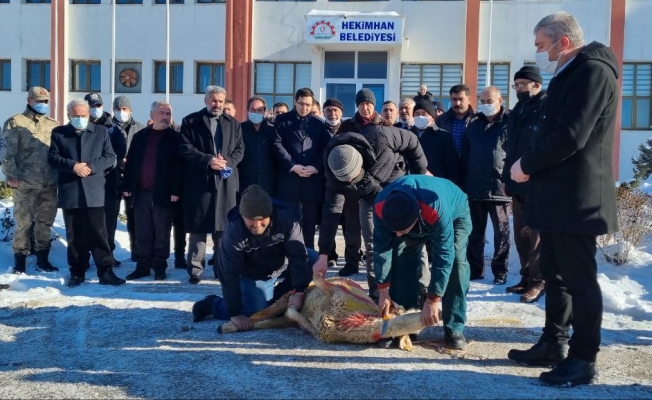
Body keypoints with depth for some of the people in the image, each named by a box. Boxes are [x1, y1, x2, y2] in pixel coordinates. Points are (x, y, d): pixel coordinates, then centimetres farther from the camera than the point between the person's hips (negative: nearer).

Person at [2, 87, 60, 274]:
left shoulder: (53, 125, 13)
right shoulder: (15, 123, 1)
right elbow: (8, 153, -4)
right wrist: (11, 175, -12)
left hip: (49, 185, 4)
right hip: (25, 184, -4)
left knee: (45, 222, 10)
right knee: (23, 223, 0)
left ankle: (42, 259, 20)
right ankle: (20, 260, 12)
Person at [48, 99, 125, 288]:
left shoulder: (101, 131, 9)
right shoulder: (58, 132, 10)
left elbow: (110, 158, 3)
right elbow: (52, 158, 2)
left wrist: (90, 166, -13)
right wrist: (73, 166, -14)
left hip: (94, 191, -1)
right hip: (69, 192, 1)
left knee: (98, 233, -3)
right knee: (74, 235, 7)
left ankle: (105, 272, 1)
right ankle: (77, 272, 16)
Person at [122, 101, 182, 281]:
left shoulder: (175, 138, -1)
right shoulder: (140, 136, 12)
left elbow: (178, 166, -8)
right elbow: (131, 162, 12)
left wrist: (175, 191, -14)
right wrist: (127, 186, 6)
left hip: (163, 193, -4)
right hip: (141, 192, 4)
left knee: (161, 233, 4)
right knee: (142, 233, 8)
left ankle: (160, 267, 12)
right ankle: (142, 266, 16)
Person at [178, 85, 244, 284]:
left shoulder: (233, 123, 15)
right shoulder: (190, 121, 5)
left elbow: (240, 150, 9)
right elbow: (185, 148, -4)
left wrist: (227, 161, -11)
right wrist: (207, 160, -16)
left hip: (225, 182, 3)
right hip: (199, 182, -2)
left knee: (223, 227, 5)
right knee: (197, 228, -1)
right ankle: (195, 269, 5)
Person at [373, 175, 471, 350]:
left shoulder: (437, 209, -48)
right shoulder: (381, 207, -35)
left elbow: (444, 256, -40)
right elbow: (382, 249, -23)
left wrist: (432, 301, -36)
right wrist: (384, 293, -21)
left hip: (455, 214, -4)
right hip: (417, 220, 4)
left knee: (455, 260, -24)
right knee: (401, 257, -13)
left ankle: (454, 329, -17)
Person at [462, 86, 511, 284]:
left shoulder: (509, 123, -3)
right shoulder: (474, 124, 11)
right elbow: (465, 155, 13)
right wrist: (463, 182, 7)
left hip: (498, 186, -5)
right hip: (474, 187, 5)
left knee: (501, 232, 7)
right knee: (475, 232, 11)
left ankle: (500, 271, 14)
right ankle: (474, 268, 20)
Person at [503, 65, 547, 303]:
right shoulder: (517, 112, 18)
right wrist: (507, 178, 17)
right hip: (518, 184, 8)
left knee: (537, 234, -2)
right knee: (521, 234, 12)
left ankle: (538, 281, 6)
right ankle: (526, 277, 22)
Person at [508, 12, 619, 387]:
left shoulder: (593, 71, -14)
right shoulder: (569, 76, 18)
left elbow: (570, 137, -23)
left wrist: (526, 164, -11)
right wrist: (532, 166, 4)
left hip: (576, 199, -10)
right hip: (558, 197, 10)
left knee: (579, 279, -2)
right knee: (556, 275, 16)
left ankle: (584, 359, 8)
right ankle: (554, 344, 28)